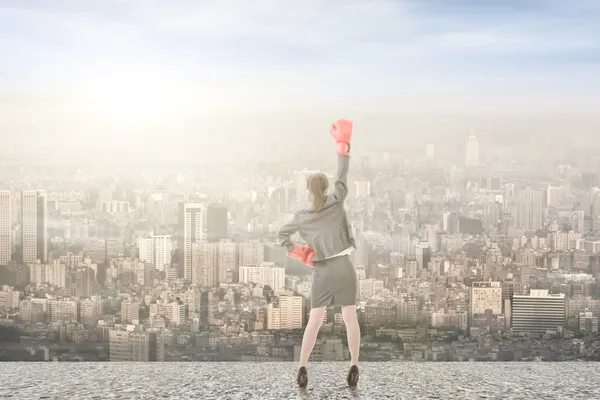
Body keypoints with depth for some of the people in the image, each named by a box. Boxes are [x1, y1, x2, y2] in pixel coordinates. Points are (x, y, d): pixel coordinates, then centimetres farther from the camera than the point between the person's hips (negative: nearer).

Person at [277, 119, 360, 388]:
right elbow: (342, 175, -1)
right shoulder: (336, 203, -4)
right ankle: (354, 367, 2)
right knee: (350, 317, 3)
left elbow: (282, 235, 9)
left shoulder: (302, 216, 2)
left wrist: (296, 251, 10)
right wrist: (343, 142, 2)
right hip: (344, 267, -1)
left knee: (315, 320, 5)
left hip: (322, 272, 1)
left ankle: (302, 368, 0)